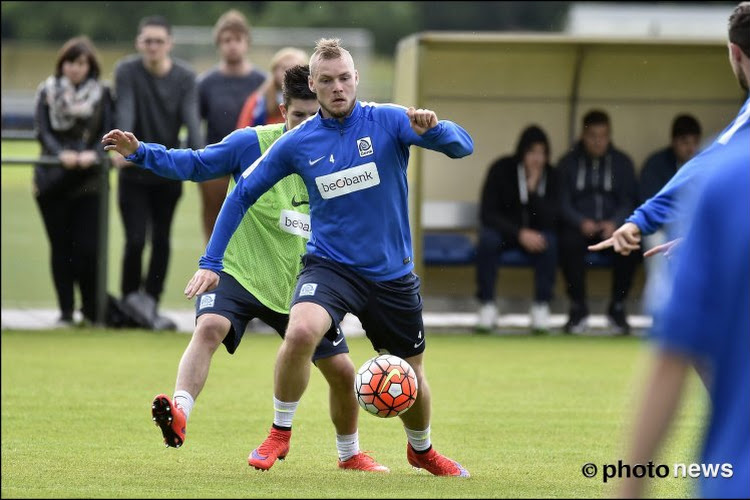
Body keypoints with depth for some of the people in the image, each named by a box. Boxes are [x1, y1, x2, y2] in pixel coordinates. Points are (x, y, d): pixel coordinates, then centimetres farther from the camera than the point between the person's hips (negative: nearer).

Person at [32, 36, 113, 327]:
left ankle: (92, 309, 6)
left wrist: (94, 154, -21)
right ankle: (65, 311, 10)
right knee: (60, 247, 4)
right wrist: (60, 154, -20)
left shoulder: (101, 95, 6)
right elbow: (42, 131, -3)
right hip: (52, 180, 1)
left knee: (88, 248, -9)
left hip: (88, 181, -1)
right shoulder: (48, 92, 7)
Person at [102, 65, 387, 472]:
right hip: (238, 271, -3)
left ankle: (350, 454, 30)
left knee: (342, 371, 5)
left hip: (298, 285, 3)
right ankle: (179, 414, -47)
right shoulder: (252, 144, -11)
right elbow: (193, 164, -12)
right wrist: (140, 152, -26)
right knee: (209, 327, -34)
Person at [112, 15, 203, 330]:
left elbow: (191, 118, -14)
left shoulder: (185, 77, -3)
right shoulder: (126, 71, -7)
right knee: (136, 239, -8)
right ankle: (130, 295, 13)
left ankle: (150, 303, 16)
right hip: (134, 172, -2)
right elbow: (125, 113, -18)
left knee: (161, 240, 6)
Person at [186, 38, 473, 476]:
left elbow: (463, 146, -16)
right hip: (330, 265, -1)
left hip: (393, 273, 1)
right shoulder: (298, 143, -4)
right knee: (301, 330, -31)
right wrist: (211, 262, 1)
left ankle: (422, 449, 46)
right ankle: (280, 433, -9)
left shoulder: (389, 121, -8)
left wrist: (433, 129, -39)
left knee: (411, 372, 14)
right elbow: (242, 194, 5)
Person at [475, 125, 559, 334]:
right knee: (487, 240, -34)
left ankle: (541, 306, -22)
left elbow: (550, 220, -17)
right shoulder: (502, 169, -15)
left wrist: (533, 189, -30)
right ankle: (487, 305, -23)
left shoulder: (550, 175, -10)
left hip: (534, 232, 1)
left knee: (549, 242, -31)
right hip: (503, 229, -1)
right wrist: (519, 233, -28)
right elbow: (487, 213, -17)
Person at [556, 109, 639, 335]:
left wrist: (615, 222, -16)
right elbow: (562, 202, 2)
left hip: (612, 225, 1)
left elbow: (629, 202, 5)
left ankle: (617, 308, -16)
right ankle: (578, 309, -22)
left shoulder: (622, 162, 11)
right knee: (568, 243, -36)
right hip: (579, 226, -1)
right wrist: (581, 222, -17)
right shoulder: (568, 163, 10)